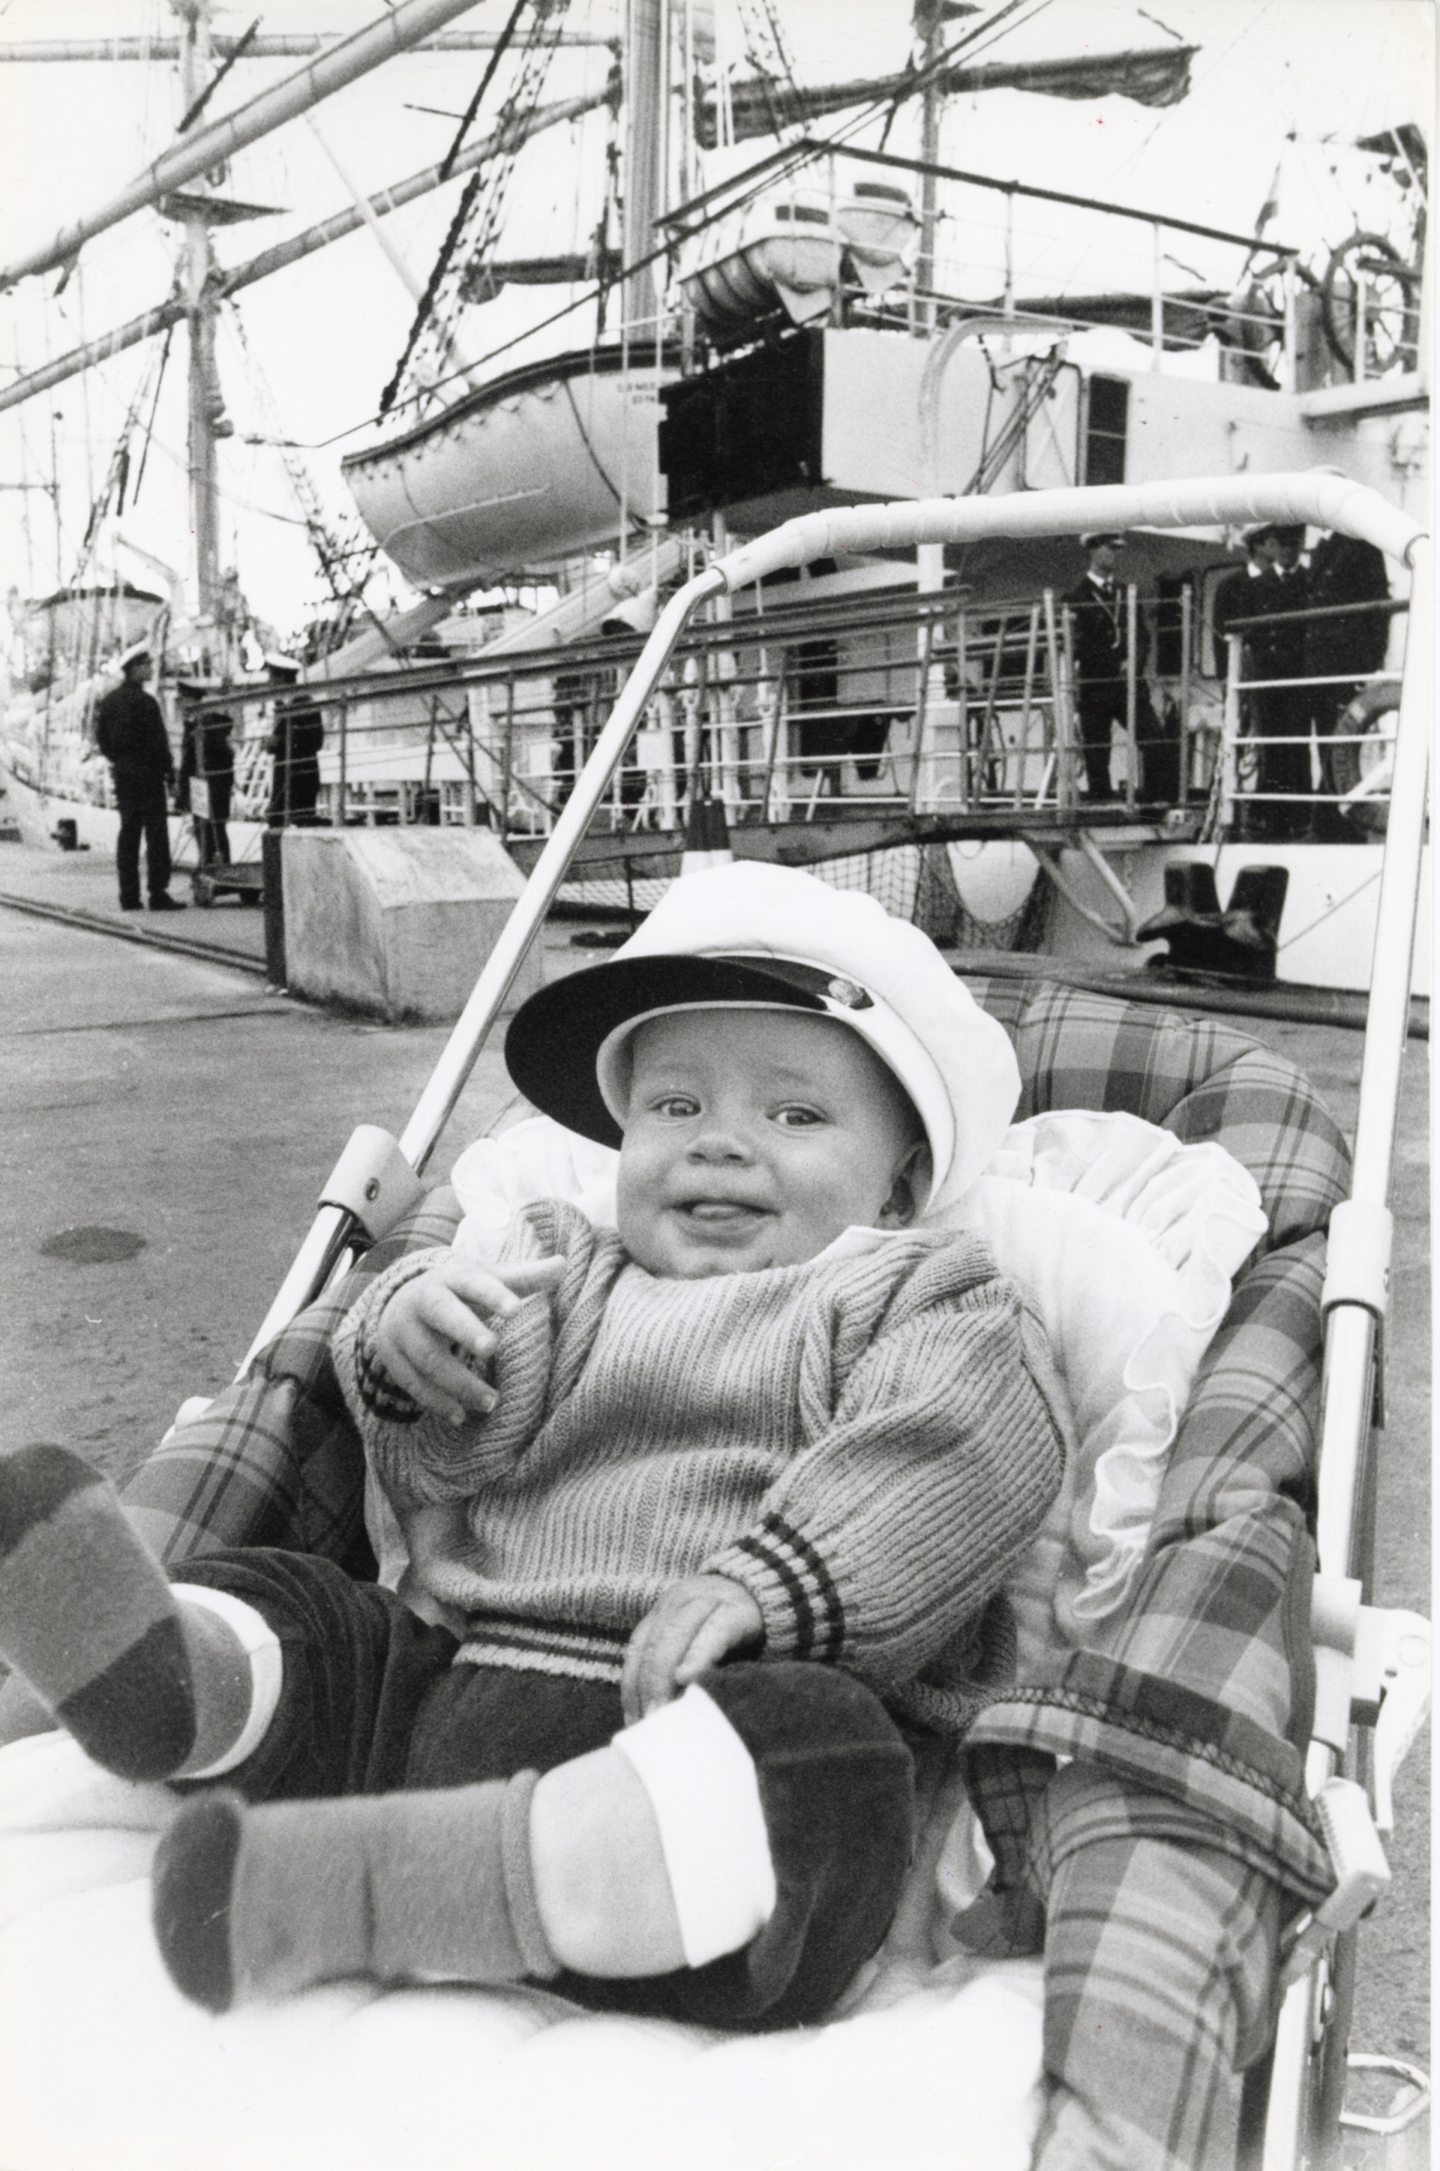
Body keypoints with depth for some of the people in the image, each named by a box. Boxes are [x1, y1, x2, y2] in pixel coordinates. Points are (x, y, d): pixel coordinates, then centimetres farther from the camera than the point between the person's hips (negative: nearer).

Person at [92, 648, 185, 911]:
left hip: (122, 772, 8)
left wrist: (117, 760, 18)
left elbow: (101, 738, 15)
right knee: (156, 832, -5)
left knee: (128, 831, 10)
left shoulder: (109, 701, 11)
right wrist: (169, 771, -9)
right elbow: (157, 741, -16)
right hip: (147, 771, -8)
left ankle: (128, 896, 10)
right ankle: (158, 893, -8)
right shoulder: (144, 702, -14)